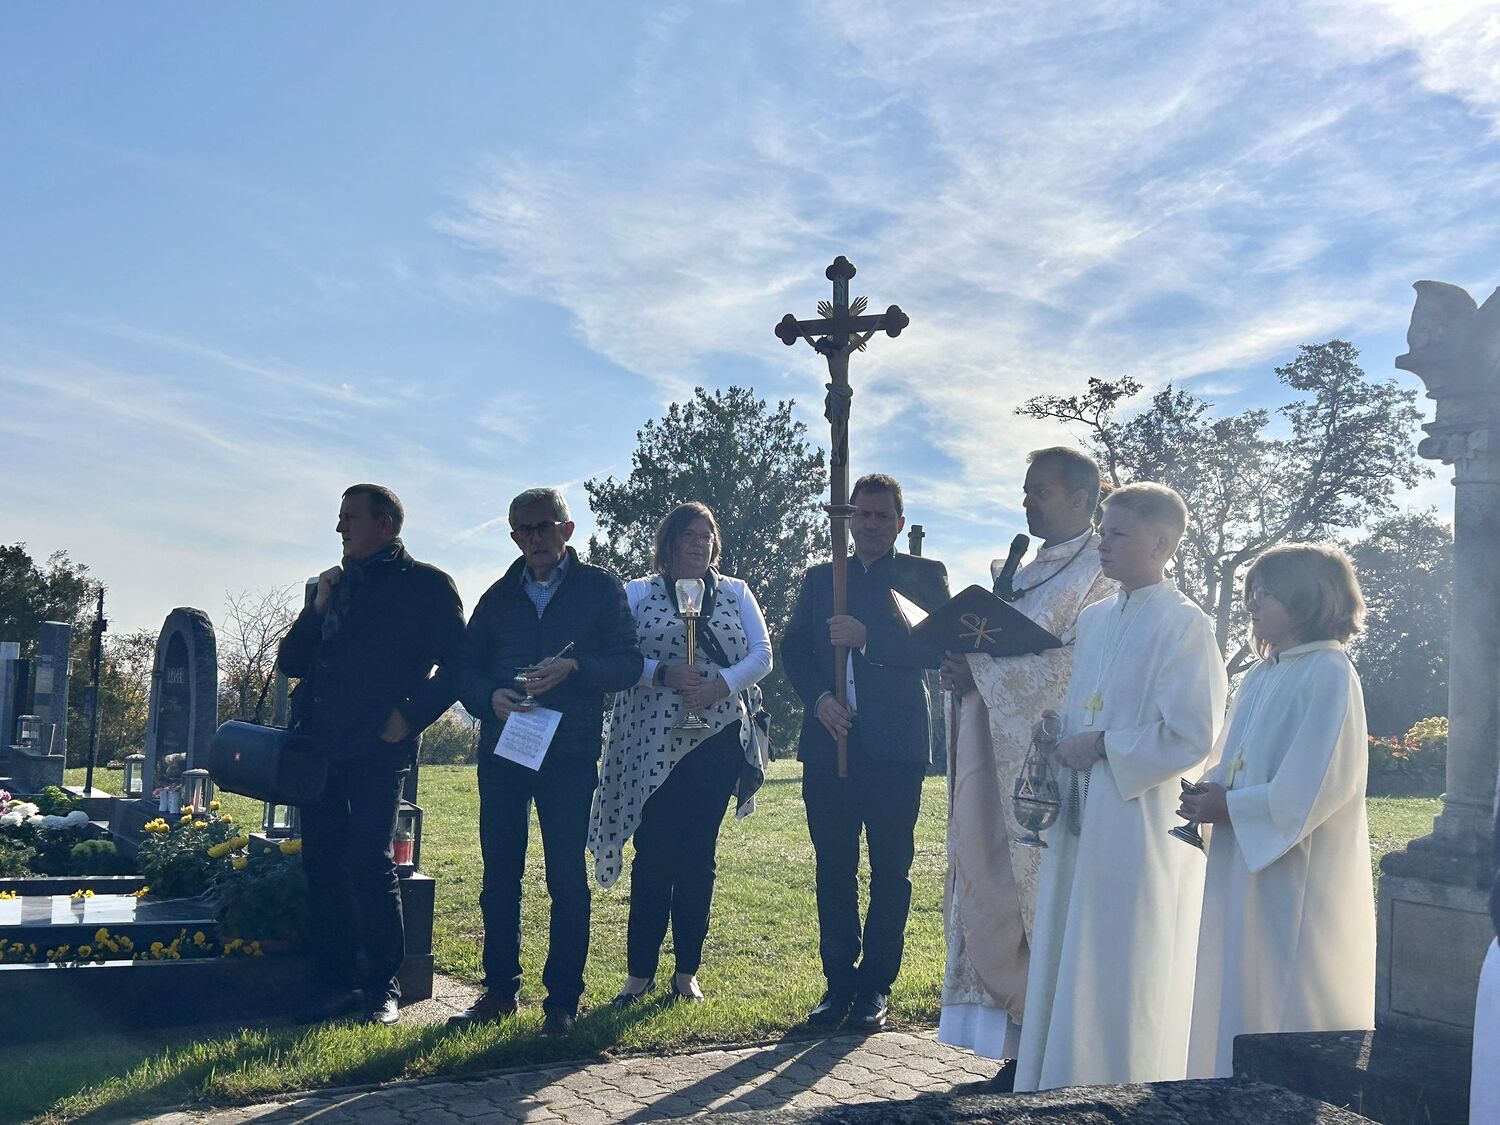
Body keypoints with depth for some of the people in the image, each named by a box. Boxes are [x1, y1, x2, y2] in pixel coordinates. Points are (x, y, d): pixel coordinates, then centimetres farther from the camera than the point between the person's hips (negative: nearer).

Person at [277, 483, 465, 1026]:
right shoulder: (339, 584, 20)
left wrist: (410, 716, -12)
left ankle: (383, 986, 2)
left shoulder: (424, 584, 1)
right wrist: (318, 608, 3)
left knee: (369, 864, -9)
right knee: (322, 863, 6)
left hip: (378, 750, -6)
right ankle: (337, 979, 15)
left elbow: (458, 665, -4)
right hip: (319, 746, 7)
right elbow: (290, 662, 18)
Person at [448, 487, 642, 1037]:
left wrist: (573, 667, -19)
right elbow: (465, 668, 11)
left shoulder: (600, 587, 6)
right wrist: (491, 697, -10)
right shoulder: (499, 596, 16)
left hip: (570, 753, -4)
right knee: (499, 876, 7)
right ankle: (500, 990, 17)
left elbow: (628, 663, -2)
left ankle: (562, 1001, 5)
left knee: (567, 879, -2)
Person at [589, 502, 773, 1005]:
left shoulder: (735, 593, 12)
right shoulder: (638, 593, 7)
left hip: (718, 739, 2)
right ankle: (640, 972, 6)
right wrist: (663, 674, -18)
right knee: (653, 856, -2)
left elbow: (761, 655, 3)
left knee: (698, 855, 6)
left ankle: (687, 971, 13)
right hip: (654, 744, -2)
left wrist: (719, 686, -14)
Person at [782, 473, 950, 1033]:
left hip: (895, 746, -3)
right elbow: (793, 648, 10)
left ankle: (875, 987, 10)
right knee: (833, 869, 6)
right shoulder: (820, 579, 17)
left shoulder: (924, 575, 6)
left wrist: (868, 637, -19)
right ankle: (838, 982, 14)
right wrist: (819, 698, -8)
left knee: (890, 871, 2)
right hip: (829, 741, 3)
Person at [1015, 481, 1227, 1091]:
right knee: (1067, 969, 12)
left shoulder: (1185, 626, -9)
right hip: (1080, 821, 7)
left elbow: (1192, 737, -15)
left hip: (1141, 824, -7)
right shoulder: (1093, 619, 13)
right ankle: (1060, 1085, 23)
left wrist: (1102, 746, -13)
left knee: (1125, 978, 0)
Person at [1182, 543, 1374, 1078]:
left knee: (1288, 1004, -2)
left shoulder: (1329, 675, -13)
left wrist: (1230, 806, -16)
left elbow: (1320, 784, -20)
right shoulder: (1261, 675, 13)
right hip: (1245, 865, 9)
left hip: (1300, 876, -9)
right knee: (1240, 992, 13)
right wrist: (1211, 790, -1)